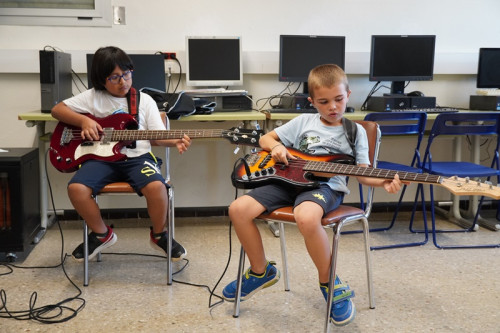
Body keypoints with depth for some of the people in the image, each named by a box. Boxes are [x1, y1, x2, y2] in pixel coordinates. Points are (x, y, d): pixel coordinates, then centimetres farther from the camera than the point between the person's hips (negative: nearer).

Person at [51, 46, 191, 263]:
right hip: (102, 158, 1)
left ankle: (159, 235, 0)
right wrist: (83, 121, -6)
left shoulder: (145, 100, 9)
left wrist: (175, 141, -18)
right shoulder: (93, 97, 7)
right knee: (76, 188, -27)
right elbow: (57, 110, 11)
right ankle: (101, 234, 2)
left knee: (157, 186, -31)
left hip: (137, 157, -1)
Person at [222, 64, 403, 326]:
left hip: (326, 186, -4)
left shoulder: (355, 131, 8)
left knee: (306, 217, -40)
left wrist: (384, 182, -21)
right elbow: (265, 138, 21)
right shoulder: (303, 122, 14)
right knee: (239, 209, -15)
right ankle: (261, 271, 9)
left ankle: (330, 284, -13)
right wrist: (276, 147, -3)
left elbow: (362, 173, 1)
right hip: (290, 179, 4)